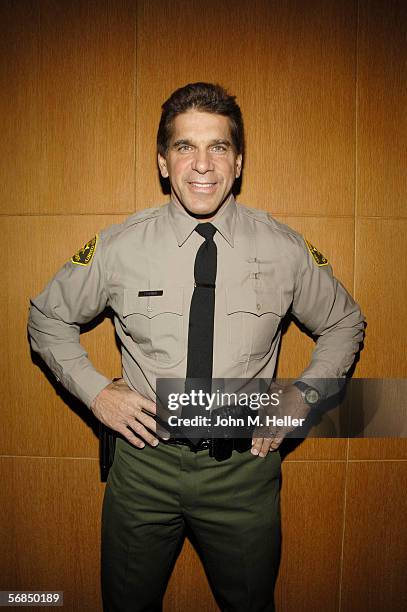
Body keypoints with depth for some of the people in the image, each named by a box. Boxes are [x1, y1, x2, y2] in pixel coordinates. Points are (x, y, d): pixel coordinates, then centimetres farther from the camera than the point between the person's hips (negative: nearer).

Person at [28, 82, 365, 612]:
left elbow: (344, 325, 9)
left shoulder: (285, 250, -8)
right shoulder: (118, 249, -9)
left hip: (243, 466, 1)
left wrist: (302, 396, -5)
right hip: (145, 458, 1)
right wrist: (95, 391, -7)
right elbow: (48, 316, 6)